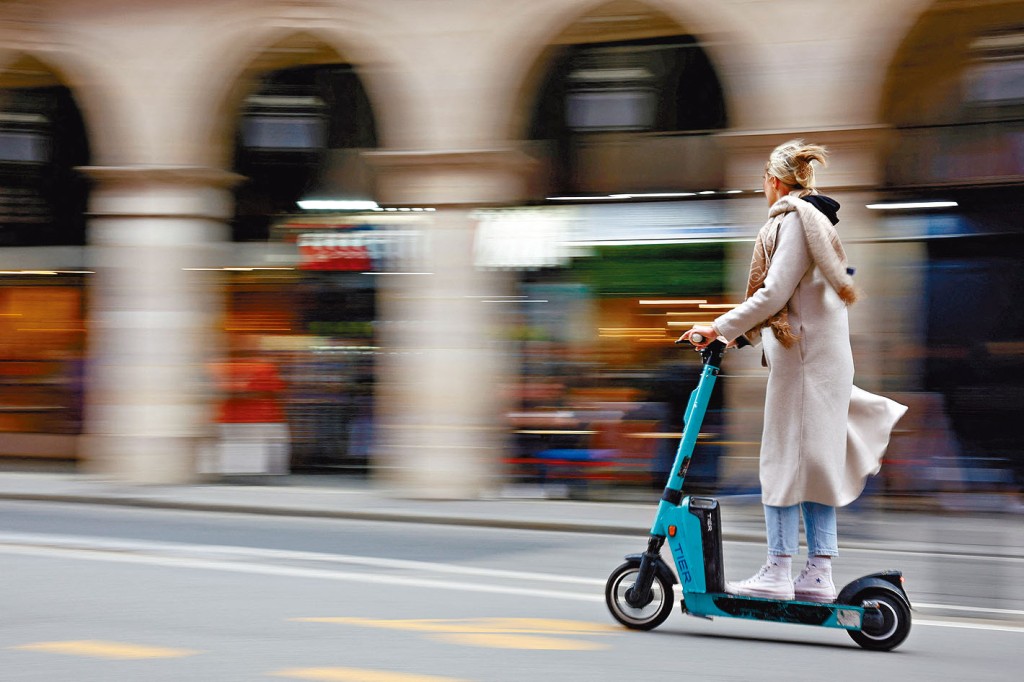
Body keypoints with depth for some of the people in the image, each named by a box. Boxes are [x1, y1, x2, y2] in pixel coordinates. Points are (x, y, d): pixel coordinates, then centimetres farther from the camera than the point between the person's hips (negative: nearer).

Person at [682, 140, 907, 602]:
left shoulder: (794, 220, -11)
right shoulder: (814, 220, 20)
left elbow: (774, 293, -19)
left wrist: (720, 329, -14)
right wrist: (743, 333, 25)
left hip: (803, 356, -10)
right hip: (822, 352, 10)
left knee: (786, 458, -8)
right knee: (814, 460, 7)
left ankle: (778, 572, -7)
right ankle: (818, 573, 7)